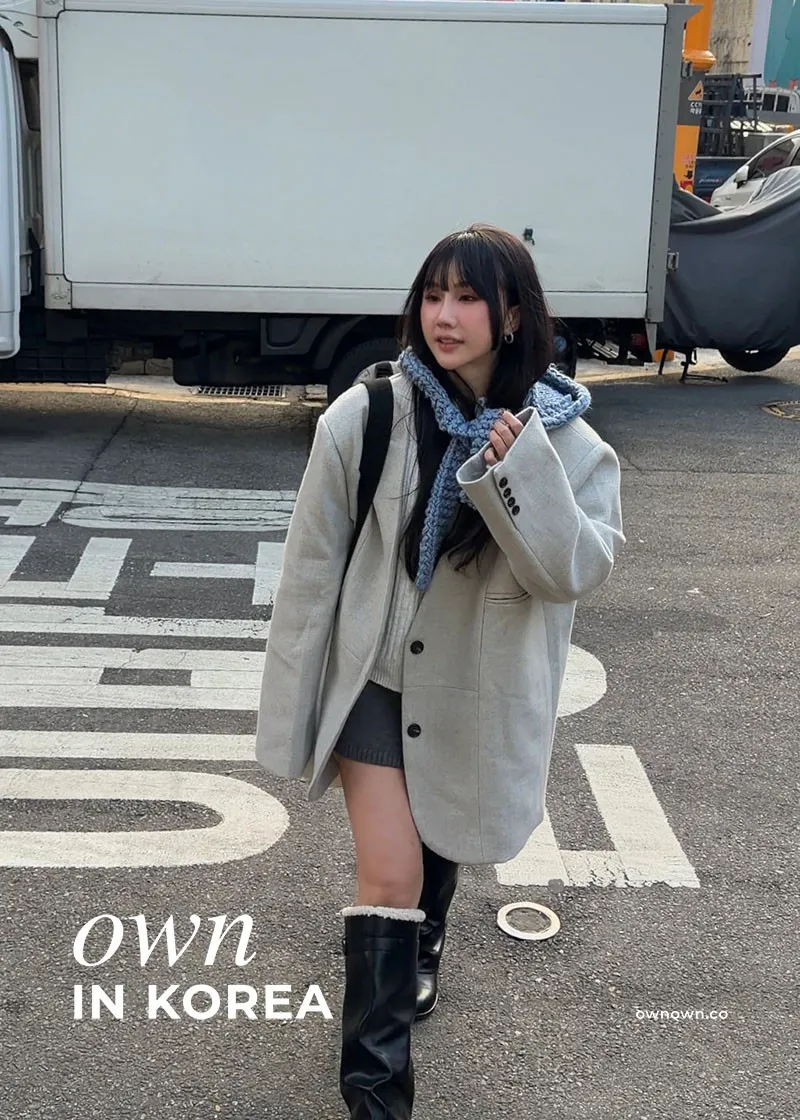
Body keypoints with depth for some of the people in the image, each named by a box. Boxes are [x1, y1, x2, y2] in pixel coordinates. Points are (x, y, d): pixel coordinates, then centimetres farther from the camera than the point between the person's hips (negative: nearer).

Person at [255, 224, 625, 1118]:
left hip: (478, 695, 2)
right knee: (389, 876, -10)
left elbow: (579, 570, -18)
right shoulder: (366, 418, -16)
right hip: (375, 676, -2)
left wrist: (522, 473, -32)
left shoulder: (560, 436, -11)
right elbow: (312, 566, -9)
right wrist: (291, 704, -5)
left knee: (439, 853, 25)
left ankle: (414, 962, 58)